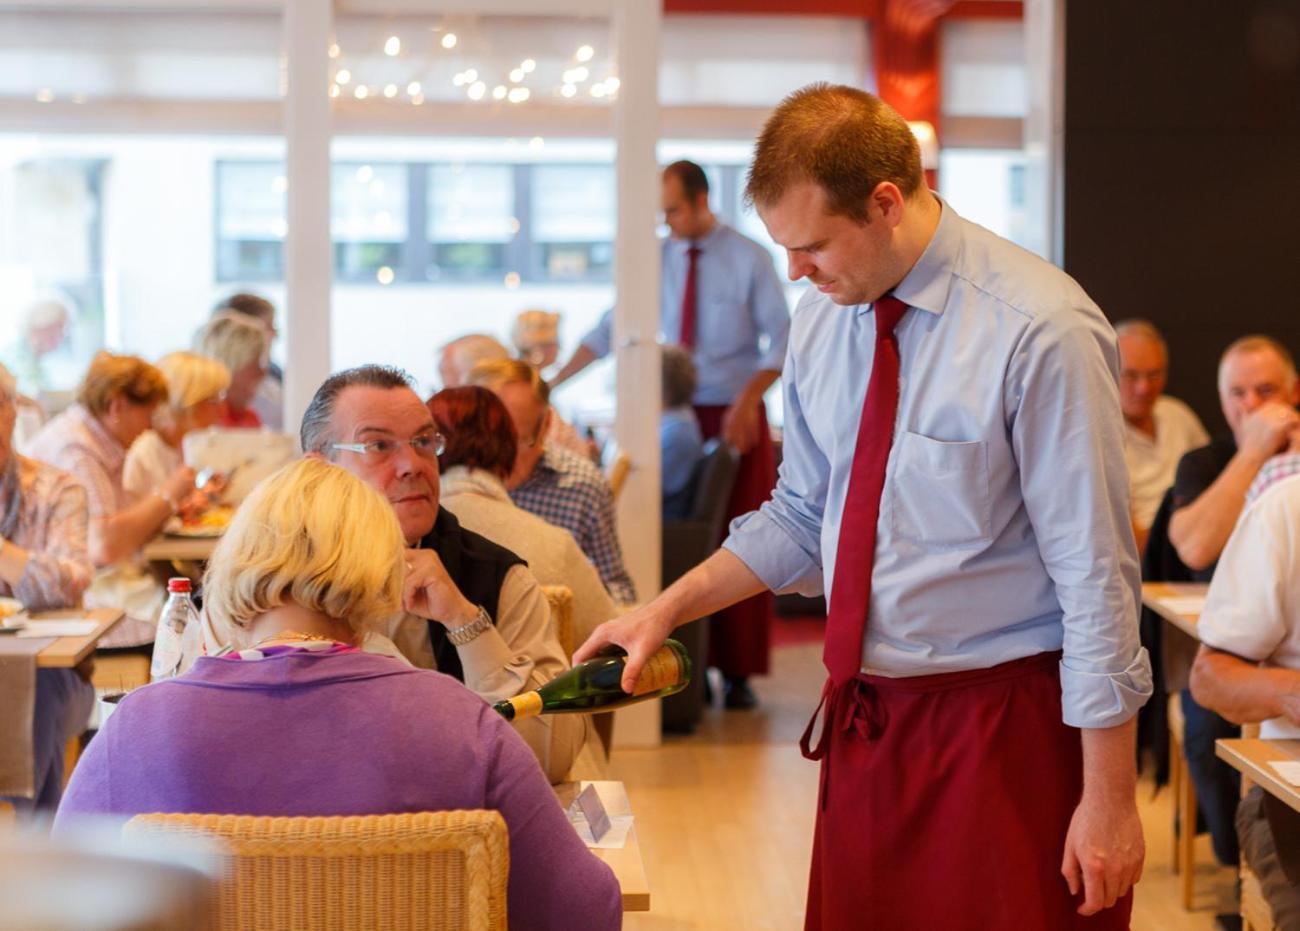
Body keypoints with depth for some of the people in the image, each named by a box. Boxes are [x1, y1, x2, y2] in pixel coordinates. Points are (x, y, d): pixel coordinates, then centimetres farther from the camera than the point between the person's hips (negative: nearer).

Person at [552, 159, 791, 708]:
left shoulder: (750, 259, -2)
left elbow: (781, 336, -4)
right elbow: (612, 329, 8)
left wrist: (747, 401, -16)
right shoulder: (657, 259, 6)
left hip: (735, 416, -3)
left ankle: (737, 673, 4)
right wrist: (553, 383, 3)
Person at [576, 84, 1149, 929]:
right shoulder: (822, 319, 3)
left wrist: (1109, 797, -14)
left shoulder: (1040, 333, -18)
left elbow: (1096, 575, -15)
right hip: (865, 717, 6)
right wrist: (665, 611, 5)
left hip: (999, 726, -6)